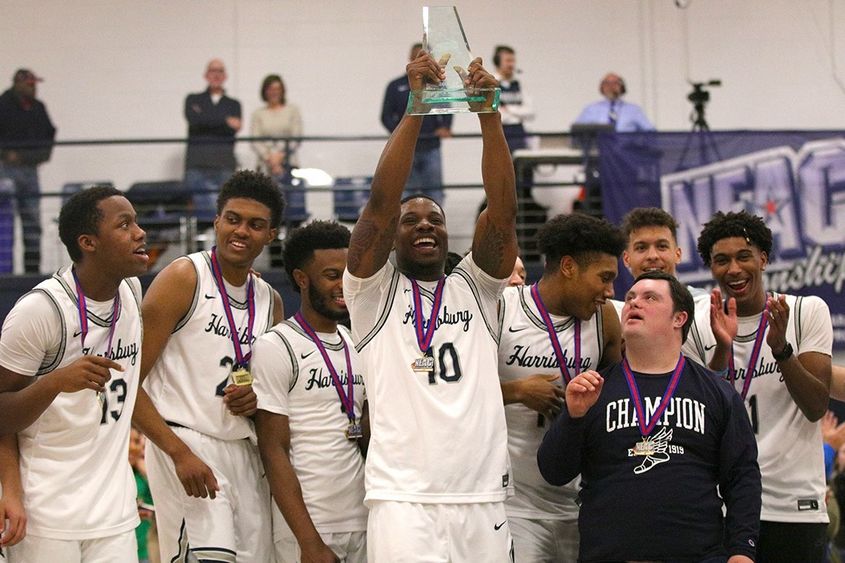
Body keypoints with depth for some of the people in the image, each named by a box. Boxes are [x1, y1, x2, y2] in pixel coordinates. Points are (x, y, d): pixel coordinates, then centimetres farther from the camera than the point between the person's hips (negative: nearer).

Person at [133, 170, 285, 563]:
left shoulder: (271, 302, 14)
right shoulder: (184, 278, -6)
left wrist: (258, 400, 1)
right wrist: (180, 453, -19)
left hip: (244, 452, 7)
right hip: (184, 445, -7)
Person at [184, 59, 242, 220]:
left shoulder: (234, 104, 19)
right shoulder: (193, 100, 17)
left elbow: (233, 129, 1)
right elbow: (194, 120, -4)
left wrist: (207, 122, -3)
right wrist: (225, 121, -5)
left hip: (224, 165, 1)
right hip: (198, 164, -1)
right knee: (202, 211, -8)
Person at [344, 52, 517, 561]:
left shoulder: (475, 287, 16)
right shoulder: (375, 289, 9)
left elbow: (504, 209, 2)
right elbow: (381, 202, -6)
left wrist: (489, 116, -9)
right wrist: (416, 108, -12)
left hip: (483, 499, 3)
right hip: (403, 500, -3)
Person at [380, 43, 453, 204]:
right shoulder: (396, 87, 5)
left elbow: (447, 111, 11)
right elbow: (386, 116, 3)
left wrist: (445, 127, -10)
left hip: (431, 148, 1)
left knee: (434, 191, -2)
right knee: (407, 192, 1)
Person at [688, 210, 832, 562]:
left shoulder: (808, 311, 0)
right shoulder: (699, 328, 4)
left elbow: (816, 407, -6)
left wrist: (781, 348, -22)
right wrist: (721, 350, -16)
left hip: (797, 505, -1)